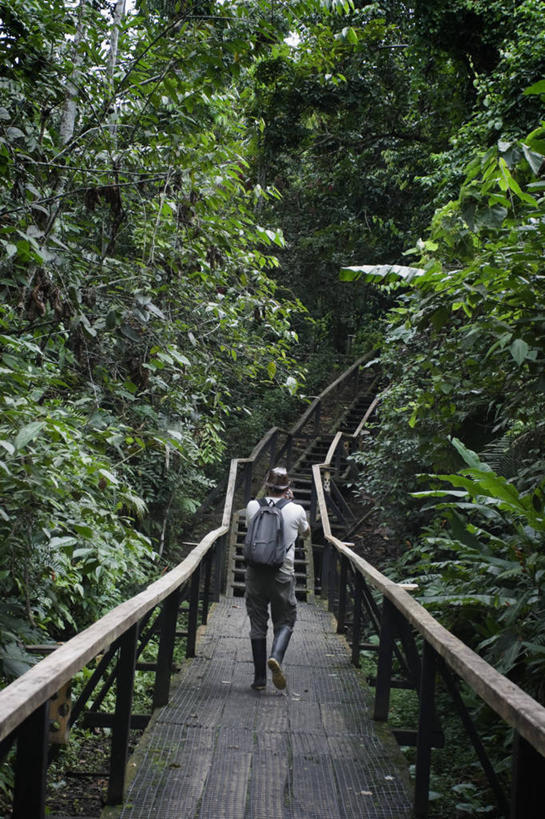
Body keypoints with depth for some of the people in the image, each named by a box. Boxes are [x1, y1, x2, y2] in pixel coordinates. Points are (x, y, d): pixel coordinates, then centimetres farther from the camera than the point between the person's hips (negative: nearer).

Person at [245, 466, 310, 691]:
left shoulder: (253, 506, 0)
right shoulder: (296, 511, -3)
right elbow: (305, 531, 20)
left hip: (255, 572, 2)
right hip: (283, 574, -1)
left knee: (257, 624, 10)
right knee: (285, 621, 12)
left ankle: (259, 678, 11)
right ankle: (276, 657, -16)